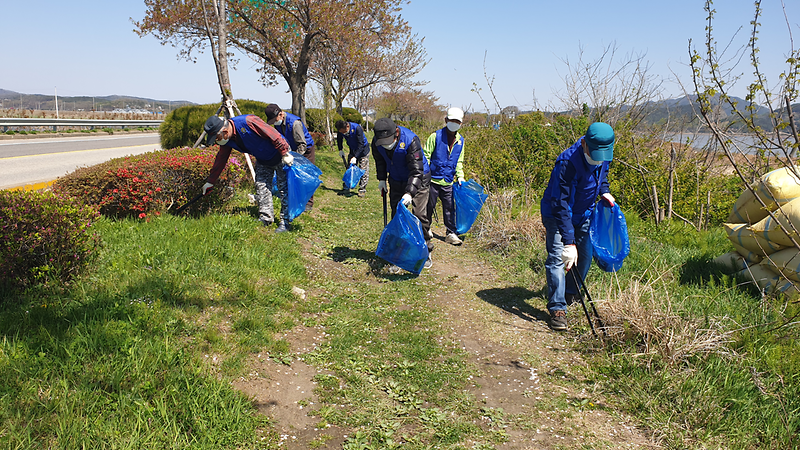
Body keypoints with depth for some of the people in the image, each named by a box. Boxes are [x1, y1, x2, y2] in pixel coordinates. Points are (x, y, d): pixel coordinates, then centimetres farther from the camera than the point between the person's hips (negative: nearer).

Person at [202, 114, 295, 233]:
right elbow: (220, 160, 5)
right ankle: (266, 219, 11)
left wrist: (285, 154, -25)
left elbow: (274, 135, -30)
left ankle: (285, 222, 0)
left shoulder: (248, 122, -34)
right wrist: (210, 182, 9)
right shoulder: (226, 139, -8)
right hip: (262, 160, 7)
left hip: (280, 155, -7)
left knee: (284, 189, -6)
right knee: (261, 187, 1)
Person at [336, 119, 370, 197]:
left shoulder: (357, 128, -33)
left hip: (363, 150, -5)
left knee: (363, 170, -5)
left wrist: (355, 157, -32)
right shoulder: (340, 130, -16)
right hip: (353, 150, 5)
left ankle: (362, 189, 1)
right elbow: (339, 139, 9)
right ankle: (346, 188, 11)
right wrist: (340, 150, 1)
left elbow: (361, 144, -30)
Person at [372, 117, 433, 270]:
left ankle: (426, 252, 8)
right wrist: (382, 179, 6)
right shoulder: (376, 142, -14)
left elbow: (416, 170, -31)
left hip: (418, 180, -5)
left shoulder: (411, 140, -31)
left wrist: (409, 192, -39)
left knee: (420, 215, -7)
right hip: (396, 181, 5)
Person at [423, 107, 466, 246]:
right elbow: (426, 156, -5)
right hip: (433, 179, -4)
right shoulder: (435, 136, -6)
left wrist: (460, 176, 8)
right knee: (429, 207, 7)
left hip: (448, 182, 4)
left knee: (450, 208, 4)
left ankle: (451, 234, 13)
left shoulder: (460, 140, 10)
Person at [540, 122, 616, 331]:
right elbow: (560, 204, -37)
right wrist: (569, 242, -40)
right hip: (556, 214, -6)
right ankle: (557, 308, -11)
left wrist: (604, 191, -4)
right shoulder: (567, 162, -35)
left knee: (585, 256, 11)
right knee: (558, 257, -15)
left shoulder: (603, 157, -13)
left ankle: (570, 293, 35)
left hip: (584, 214, 7)